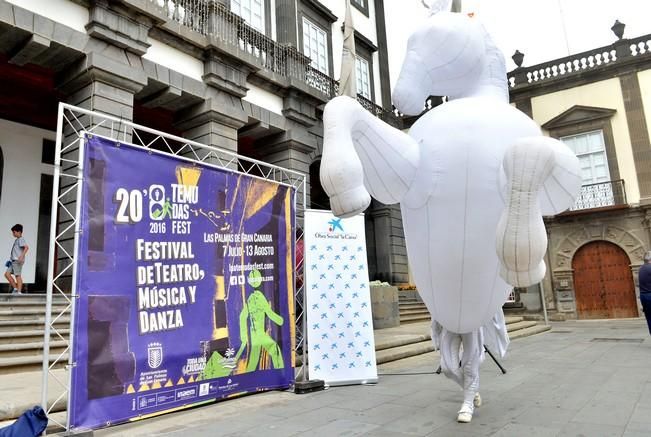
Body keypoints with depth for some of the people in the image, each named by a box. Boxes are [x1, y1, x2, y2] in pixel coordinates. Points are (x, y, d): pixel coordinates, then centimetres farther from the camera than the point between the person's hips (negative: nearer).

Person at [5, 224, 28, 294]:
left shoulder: (21, 239, -9)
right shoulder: (16, 240, 19)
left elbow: (26, 247, -24)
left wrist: (21, 256, -31)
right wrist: (11, 259, 26)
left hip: (18, 261, -10)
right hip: (13, 261, 10)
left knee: (18, 275, -8)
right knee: (7, 274, 6)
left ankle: (19, 291, -6)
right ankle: (15, 288, 9)